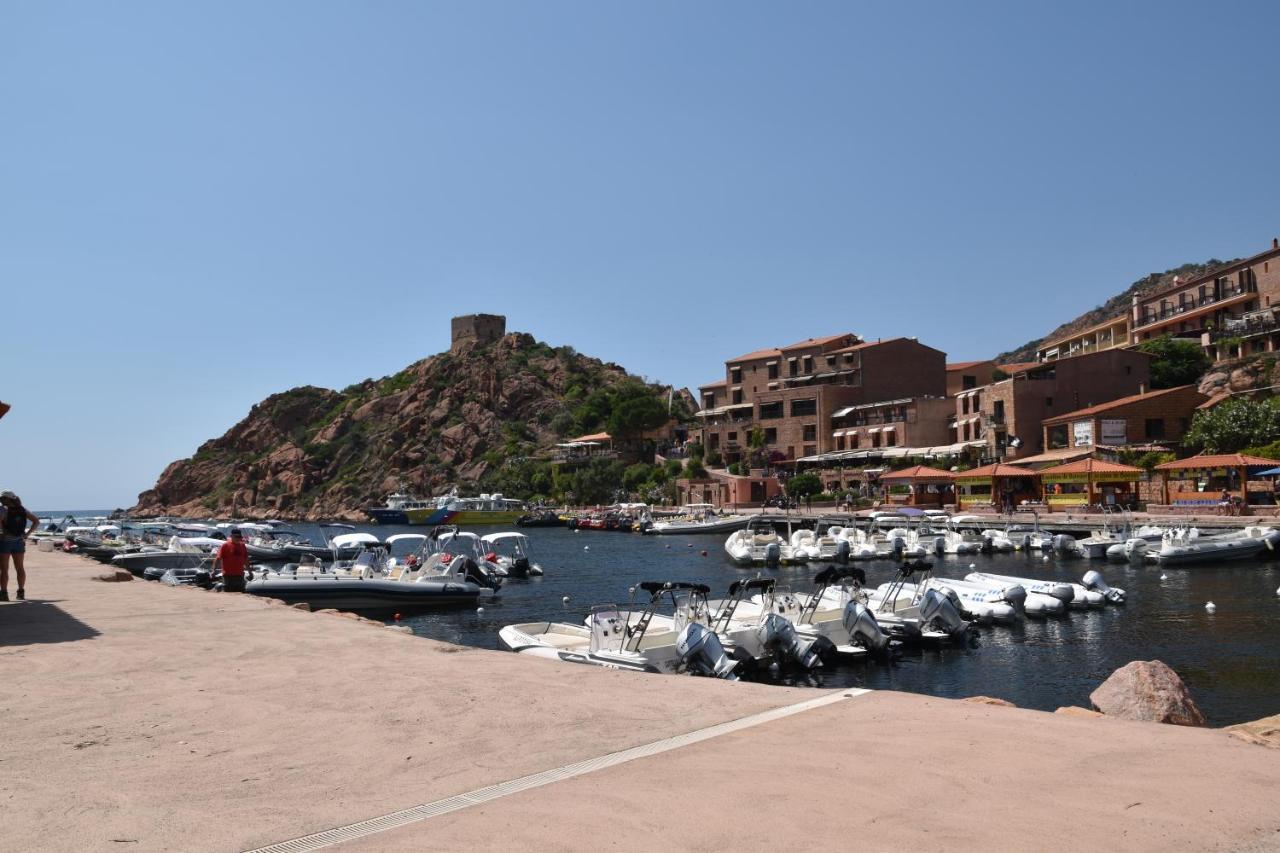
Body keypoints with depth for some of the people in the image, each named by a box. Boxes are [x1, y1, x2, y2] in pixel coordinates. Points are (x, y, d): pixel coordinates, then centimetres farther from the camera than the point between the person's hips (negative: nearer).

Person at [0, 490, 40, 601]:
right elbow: (37, 521, 8)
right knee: (20, 568, 11)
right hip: (19, 542, 5)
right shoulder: (23, 510, 6)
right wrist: (28, 533, 6)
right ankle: (21, 592, 15)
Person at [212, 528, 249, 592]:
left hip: (240, 576, 5)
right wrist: (214, 570, -21)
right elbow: (218, 558, -10)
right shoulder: (225, 545, -4)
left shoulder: (242, 546, 11)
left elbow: (246, 560, 19)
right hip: (228, 576, -5)